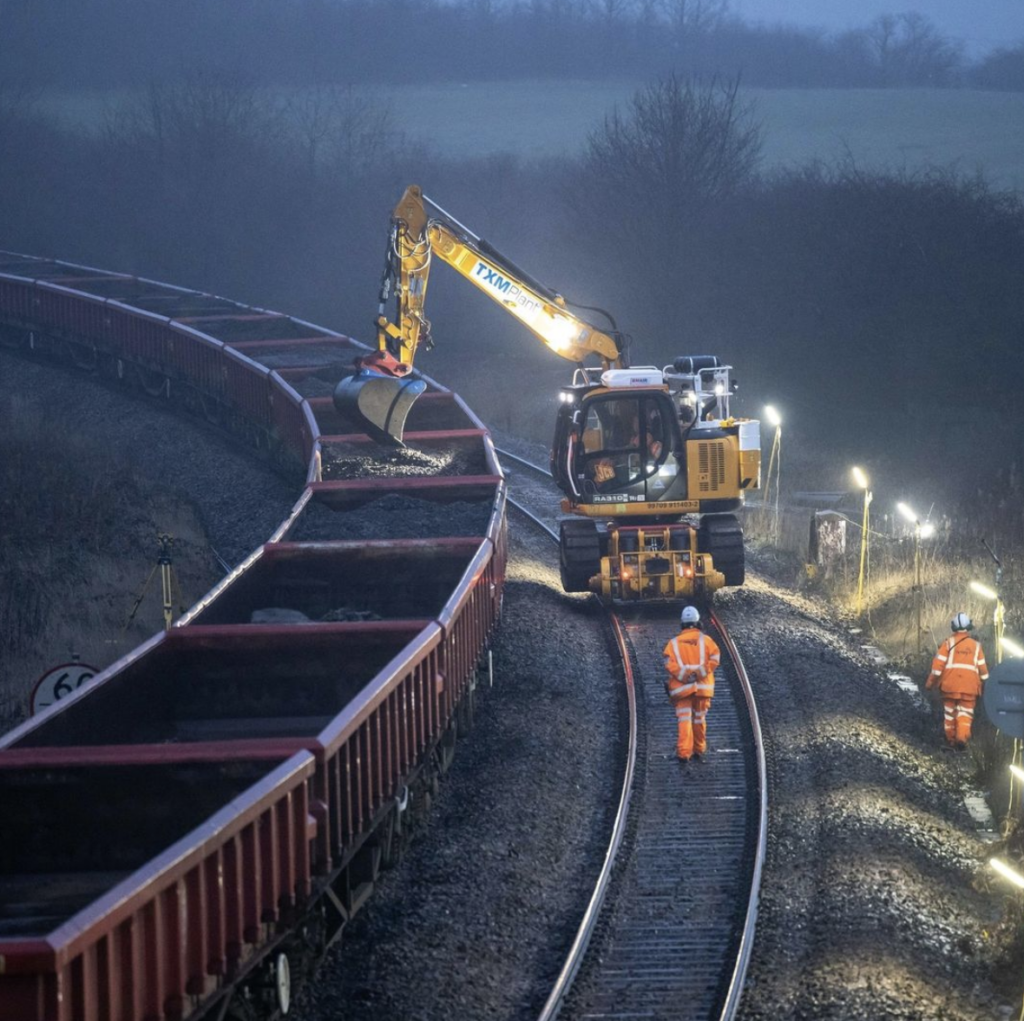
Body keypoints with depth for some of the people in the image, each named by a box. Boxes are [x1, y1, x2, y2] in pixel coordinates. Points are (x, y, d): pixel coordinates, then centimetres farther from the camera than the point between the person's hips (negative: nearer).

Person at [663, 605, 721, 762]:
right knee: (699, 719, 16)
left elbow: (669, 663, -10)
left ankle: (684, 752, -16)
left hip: (682, 688, -1)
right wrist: (702, 672, -10)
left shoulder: (674, 643, 3)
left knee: (684, 720, -4)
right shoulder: (706, 640, 3)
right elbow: (715, 657, -9)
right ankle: (699, 749, 28)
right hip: (702, 687, 1)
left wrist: (684, 675, -13)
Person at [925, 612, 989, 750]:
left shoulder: (949, 643, 0)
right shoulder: (976, 646, 7)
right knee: (965, 712, 1)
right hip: (969, 686, 1)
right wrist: (985, 684, 22)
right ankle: (962, 737, -19)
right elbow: (982, 667, 11)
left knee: (950, 710, 13)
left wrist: (931, 681, -2)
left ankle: (951, 738, 18)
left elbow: (938, 663, -6)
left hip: (950, 684, -1)